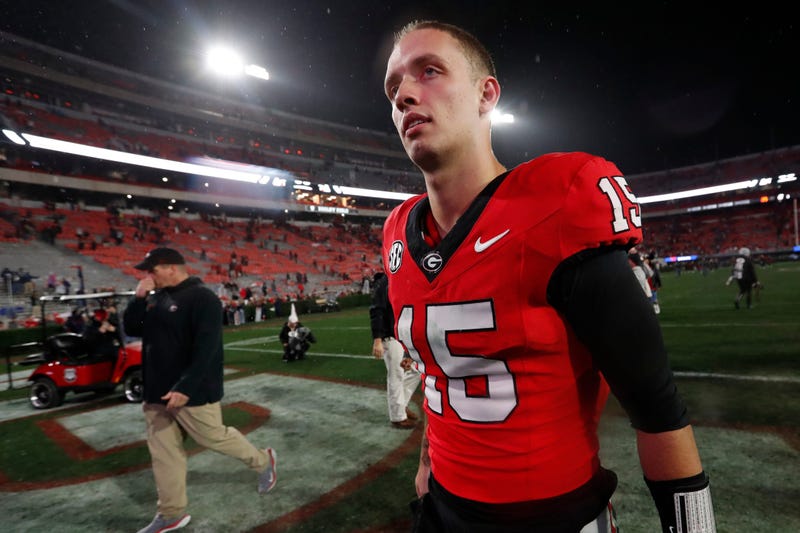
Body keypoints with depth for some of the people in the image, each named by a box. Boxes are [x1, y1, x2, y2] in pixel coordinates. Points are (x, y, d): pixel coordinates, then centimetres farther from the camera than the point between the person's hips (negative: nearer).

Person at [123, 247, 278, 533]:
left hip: (193, 392, -8)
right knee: (163, 452, 13)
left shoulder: (202, 298, -17)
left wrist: (185, 388, -29)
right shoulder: (156, 298, 10)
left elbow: (206, 348, -24)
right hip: (157, 392, 8)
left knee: (215, 437, 6)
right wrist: (139, 298, -3)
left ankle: (263, 460, 30)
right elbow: (131, 329, 12)